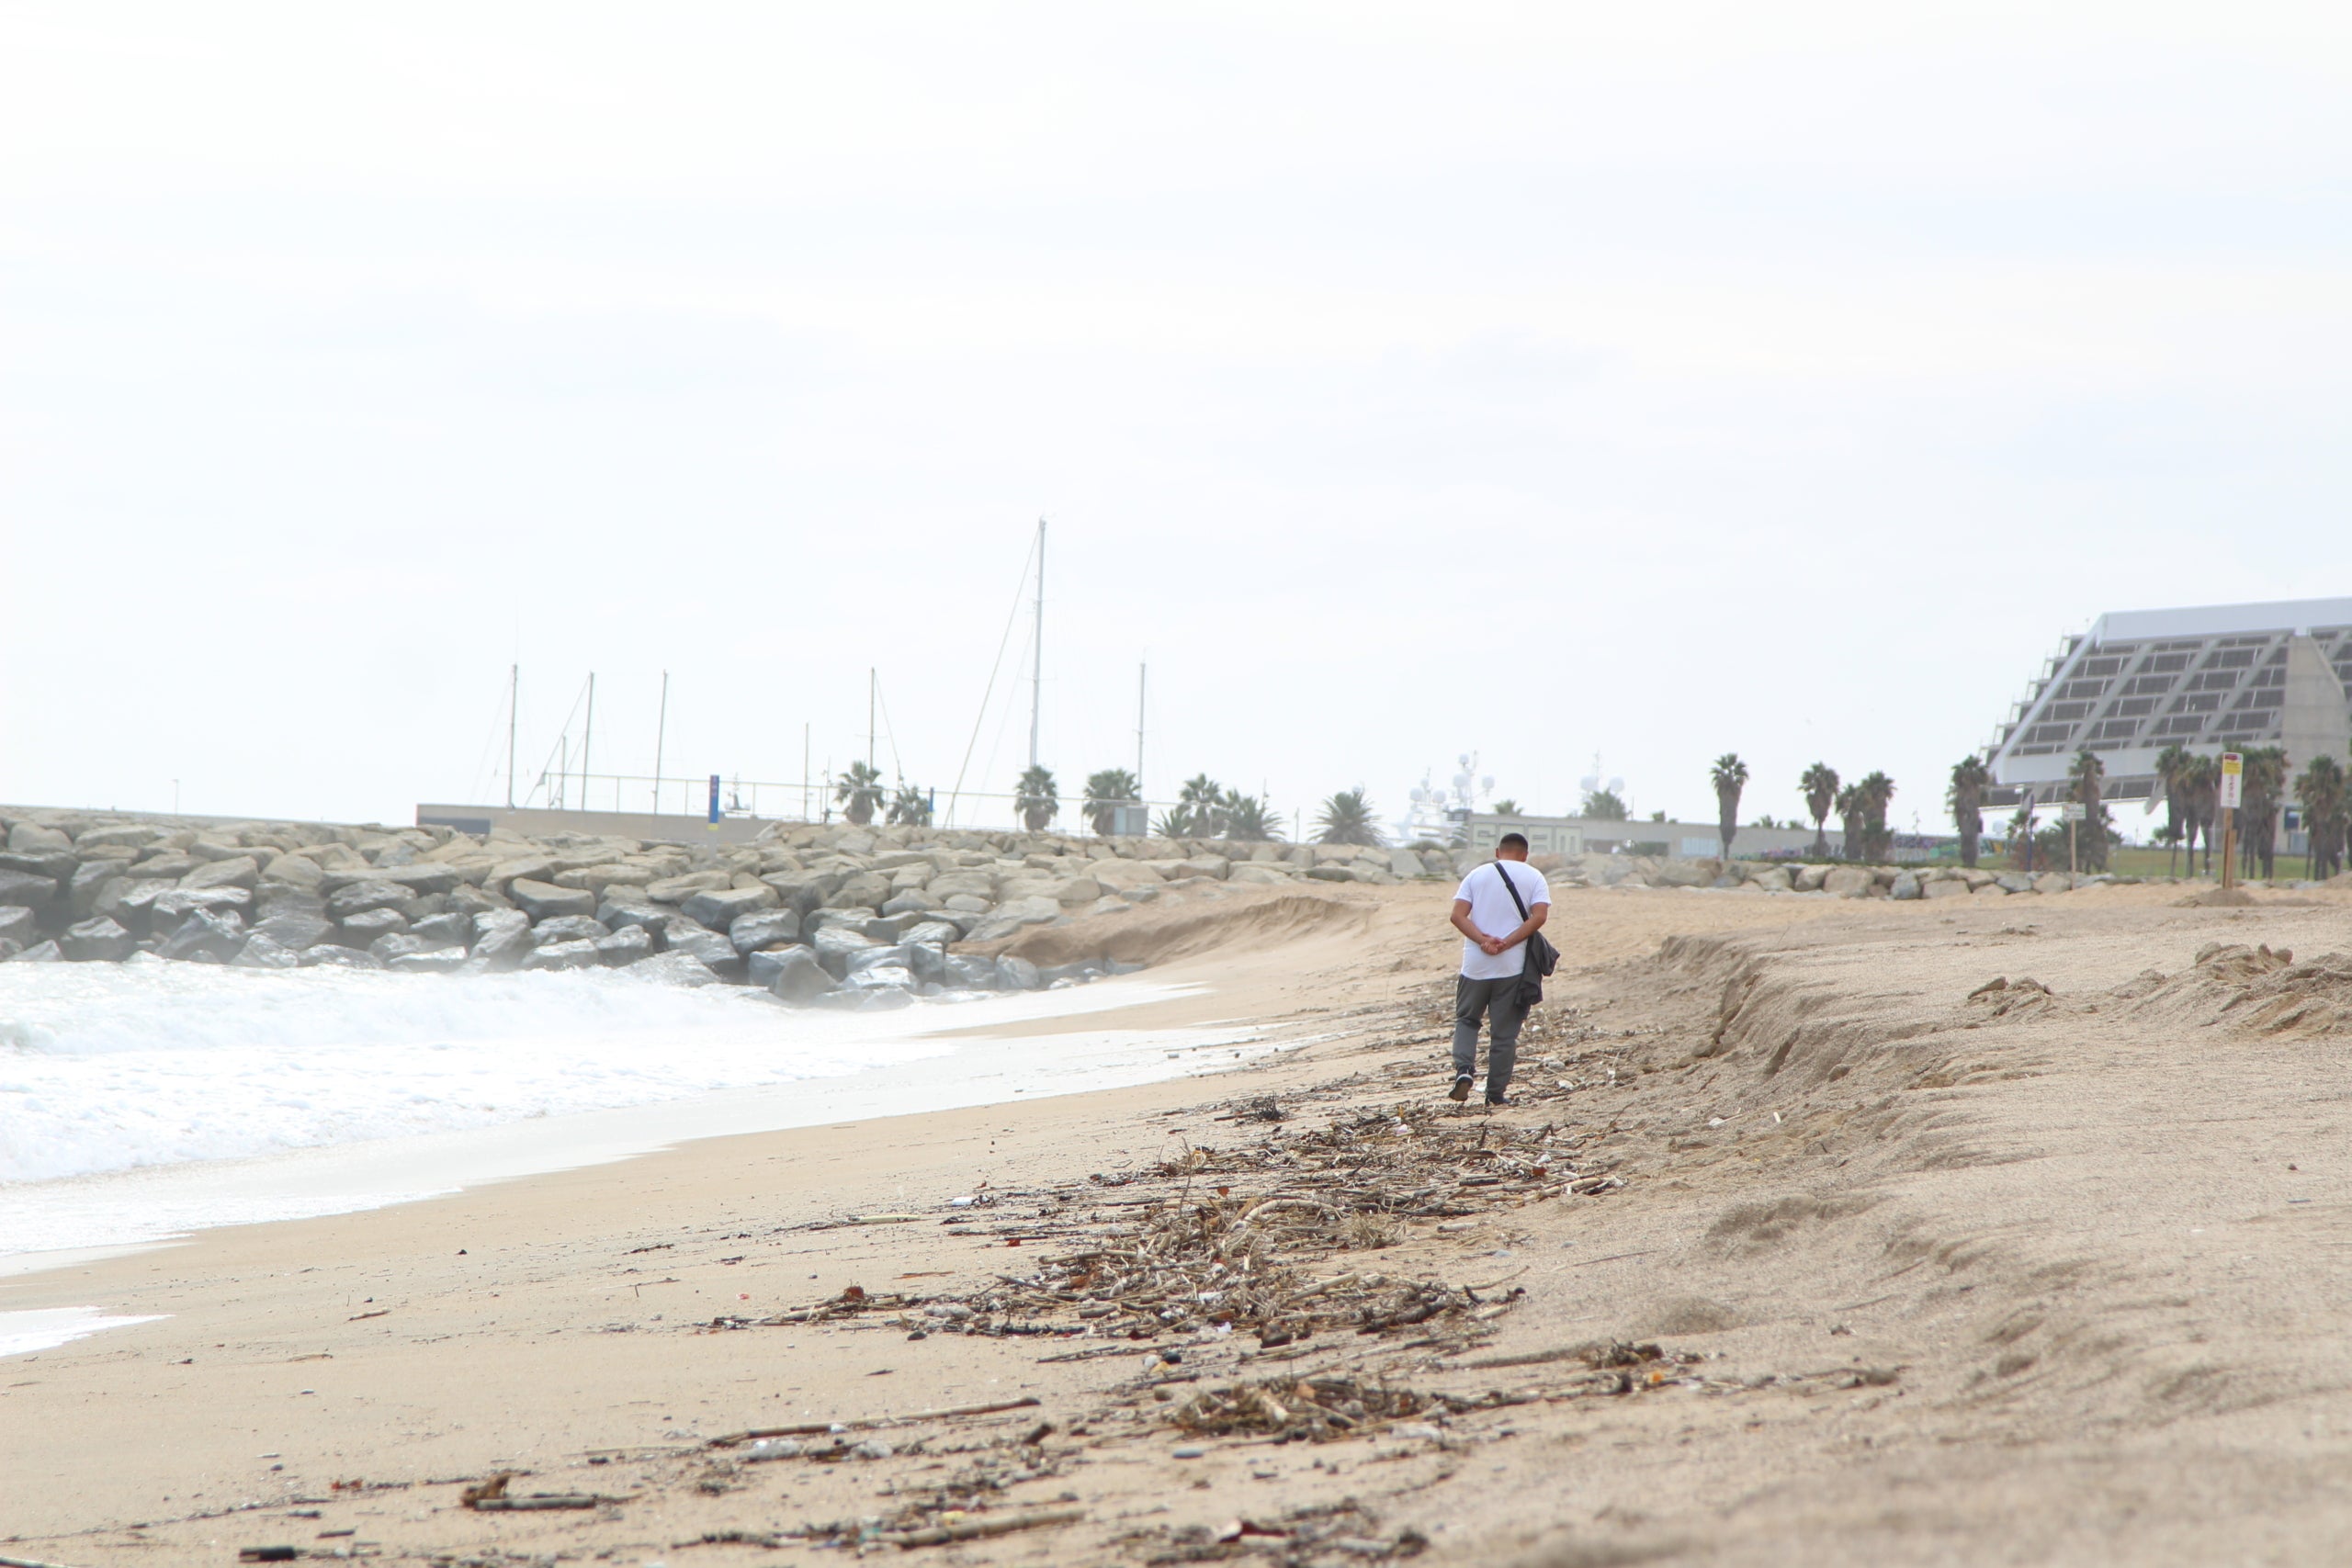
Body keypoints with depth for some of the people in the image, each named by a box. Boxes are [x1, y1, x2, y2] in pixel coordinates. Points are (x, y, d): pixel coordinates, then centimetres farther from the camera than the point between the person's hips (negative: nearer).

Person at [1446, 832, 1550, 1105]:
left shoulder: (1477, 875, 8)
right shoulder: (1533, 878, 3)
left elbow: (1458, 915, -5)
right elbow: (1539, 916, -12)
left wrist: (1483, 940, -15)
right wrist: (1507, 943, -15)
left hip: (1475, 965, 1)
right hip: (1513, 967, -1)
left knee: (1467, 1019, 17)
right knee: (1504, 1032, 6)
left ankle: (1464, 1068, -6)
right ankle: (1496, 1093, 9)